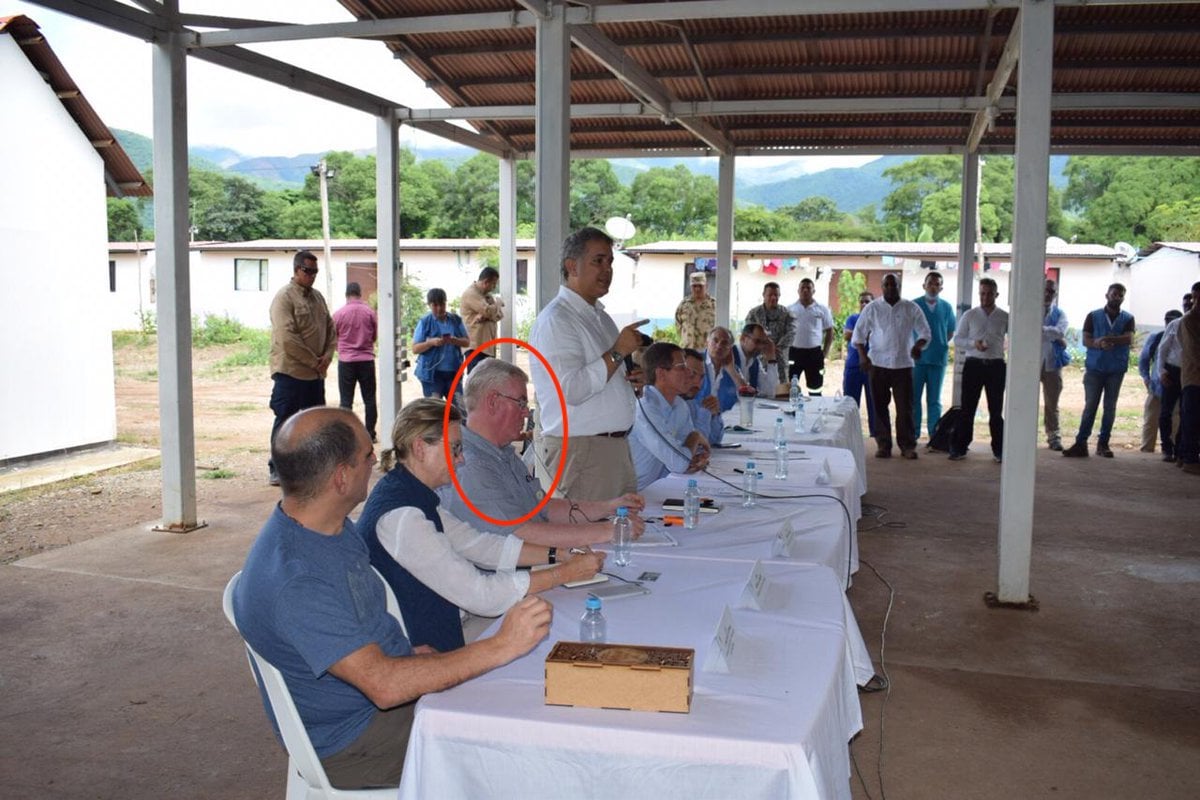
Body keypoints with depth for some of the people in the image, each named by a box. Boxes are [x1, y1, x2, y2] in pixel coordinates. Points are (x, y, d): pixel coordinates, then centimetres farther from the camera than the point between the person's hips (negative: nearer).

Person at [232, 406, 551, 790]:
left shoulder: (335, 528, 3)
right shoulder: (292, 580, -29)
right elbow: (383, 685, -33)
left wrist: (413, 652, -1)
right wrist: (500, 647, -31)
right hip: (351, 741, -9)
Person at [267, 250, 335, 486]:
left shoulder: (317, 297, 13)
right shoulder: (284, 297, -11)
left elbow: (330, 328, 16)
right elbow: (287, 339, -20)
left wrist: (327, 355, -2)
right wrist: (314, 361, -16)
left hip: (315, 373, 8)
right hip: (290, 371, -8)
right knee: (285, 421, -1)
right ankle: (276, 469, 7)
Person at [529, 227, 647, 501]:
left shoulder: (600, 316, 18)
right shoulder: (556, 320, -13)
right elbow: (572, 390, -23)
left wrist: (631, 378, 9)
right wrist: (617, 353, -20)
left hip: (616, 445, 9)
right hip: (579, 449, -9)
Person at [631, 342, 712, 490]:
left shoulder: (680, 405, 5)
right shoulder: (645, 407, -21)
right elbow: (678, 463, -23)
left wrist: (699, 459, -10)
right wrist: (696, 437, -6)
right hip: (632, 495, -7)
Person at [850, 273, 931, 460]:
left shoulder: (911, 308, 3)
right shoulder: (872, 308, 2)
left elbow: (924, 332, 6)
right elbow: (859, 333, 3)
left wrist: (918, 346, -15)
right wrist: (862, 355, -12)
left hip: (903, 365, 0)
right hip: (878, 365, 0)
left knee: (905, 407, 0)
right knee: (880, 406, 4)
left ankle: (907, 445, 8)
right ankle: (883, 445, 12)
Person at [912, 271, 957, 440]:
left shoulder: (946, 307, 6)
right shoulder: (914, 305, 1)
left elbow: (950, 332, 15)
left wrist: (939, 345, 4)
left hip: (938, 358, 1)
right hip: (917, 358, -1)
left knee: (934, 400, 7)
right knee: (914, 398, 1)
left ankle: (934, 434, 11)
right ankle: (913, 433, 8)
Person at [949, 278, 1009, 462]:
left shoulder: (1005, 317, 4)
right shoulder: (969, 315, 5)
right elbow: (957, 339, 4)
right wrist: (974, 343, -14)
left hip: (996, 366, 0)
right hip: (973, 364, 0)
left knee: (996, 410, 7)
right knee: (967, 408, 2)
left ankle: (999, 450, 15)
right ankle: (959, 448, 8)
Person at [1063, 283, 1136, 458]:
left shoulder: (1128, 319, 6)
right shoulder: (1093, 316, 6)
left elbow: (1129, 339, -10)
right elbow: (1086, 340, -2)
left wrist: (1107, 339, -22)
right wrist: (1100, 345, -22)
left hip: (1116, 370, 1)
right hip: (1094, 368, -1)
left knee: (1110, 407, 4)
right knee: (1090, 406, -4)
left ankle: (1103, 443, 11)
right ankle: (1080, 443, -6)